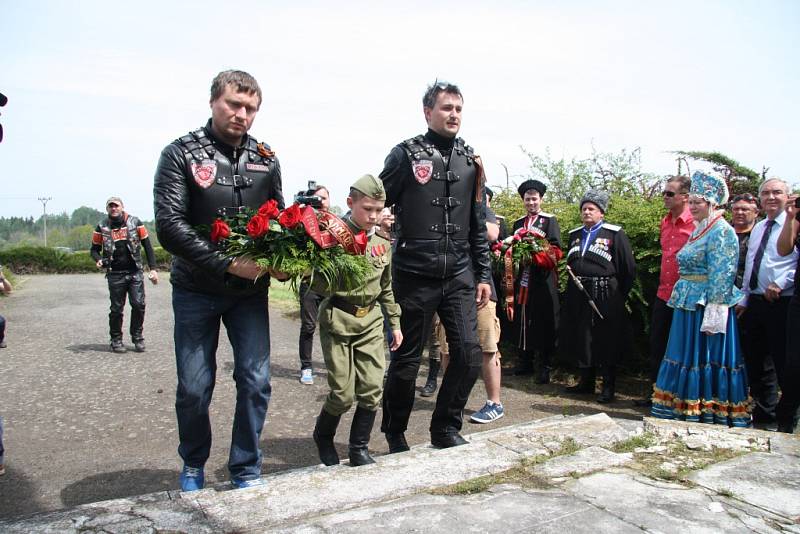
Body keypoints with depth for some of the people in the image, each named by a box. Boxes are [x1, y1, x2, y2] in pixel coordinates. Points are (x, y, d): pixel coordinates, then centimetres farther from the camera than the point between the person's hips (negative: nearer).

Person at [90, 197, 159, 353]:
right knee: (117, 309, 3)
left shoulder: (135, 222, 3)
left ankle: (138, 338, 10)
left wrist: (153, 269, 1)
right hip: (115, 274, 0)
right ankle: (116, 340, 17)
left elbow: (147, 246, 6)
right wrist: (98, 260, -11)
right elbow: (94, 249, 12)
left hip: (135, 272, 0)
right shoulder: (102, 227, 4)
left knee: (138, 305, -5)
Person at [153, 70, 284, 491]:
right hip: (196, 290, -2)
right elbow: (169, 225, -15)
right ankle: (193, 465, 30)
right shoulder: (181, 154, -6)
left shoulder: (266, 160, 6)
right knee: (194, 387, 5)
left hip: (250, 290, 3)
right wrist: (226, 263, -23)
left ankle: (246, 469, 20)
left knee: (256, 380, 1)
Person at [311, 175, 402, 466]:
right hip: (338, 320, -4)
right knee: (343, 392, -1)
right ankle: (323, 435, 29)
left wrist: (395, 323, 17)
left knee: (372, 388, 1)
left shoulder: (382, 241, 7)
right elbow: (318, 285, -12)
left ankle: (359, 448, 19)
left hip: (371, 321, 5)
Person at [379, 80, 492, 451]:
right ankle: (395, 433, 26)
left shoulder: (470, 159, 12)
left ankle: (446, 428, 18)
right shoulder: (406, 154, -2)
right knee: (407, 359, 6)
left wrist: (483, 275, 12)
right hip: (414, 276, -4)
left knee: (469, 352, -2)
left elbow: (478, 224, 15)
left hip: (459, 275, 4)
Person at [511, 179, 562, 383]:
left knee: (544, 323, -2)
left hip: (543, 279, -4)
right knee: (523, 320, 8)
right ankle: (525, 362, 19)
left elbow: (556, 248, -6)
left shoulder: (550, 220, 4)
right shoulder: (518, 223, 18)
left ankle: (545, 367, 5)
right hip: (523, 280, 4)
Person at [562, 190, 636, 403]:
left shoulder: (615, 234, -4)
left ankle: (608, 387, 10)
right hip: (579, 296, 6)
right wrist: (573, 280, 7)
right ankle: (586, 382, 24)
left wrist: (619, 295, -6)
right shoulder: (575, 234, 14)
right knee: (581, 339, 11)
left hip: (605, 297, -6)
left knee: (607, 342, 1)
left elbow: (628, 269, -5)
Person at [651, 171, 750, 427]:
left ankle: (707, 411, 9)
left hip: (707, 305, -9)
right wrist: (681, 296, 19)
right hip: (688, 304, 9)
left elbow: (722, 275, -18)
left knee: (706, 357, -1)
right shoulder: (699, 230, 15)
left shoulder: (721, 231, -12)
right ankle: (686, 408, 22)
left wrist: (714, 312, -22)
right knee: (687, 356, 13)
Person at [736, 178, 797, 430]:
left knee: (783, 363, -2)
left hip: (782, 303, -8)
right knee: (755, 361, 14)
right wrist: (743, 299, 16)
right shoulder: (757, 229, 17)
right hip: (755, 302, 8)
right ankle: (763, 415, 27)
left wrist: (780, 284, -21)